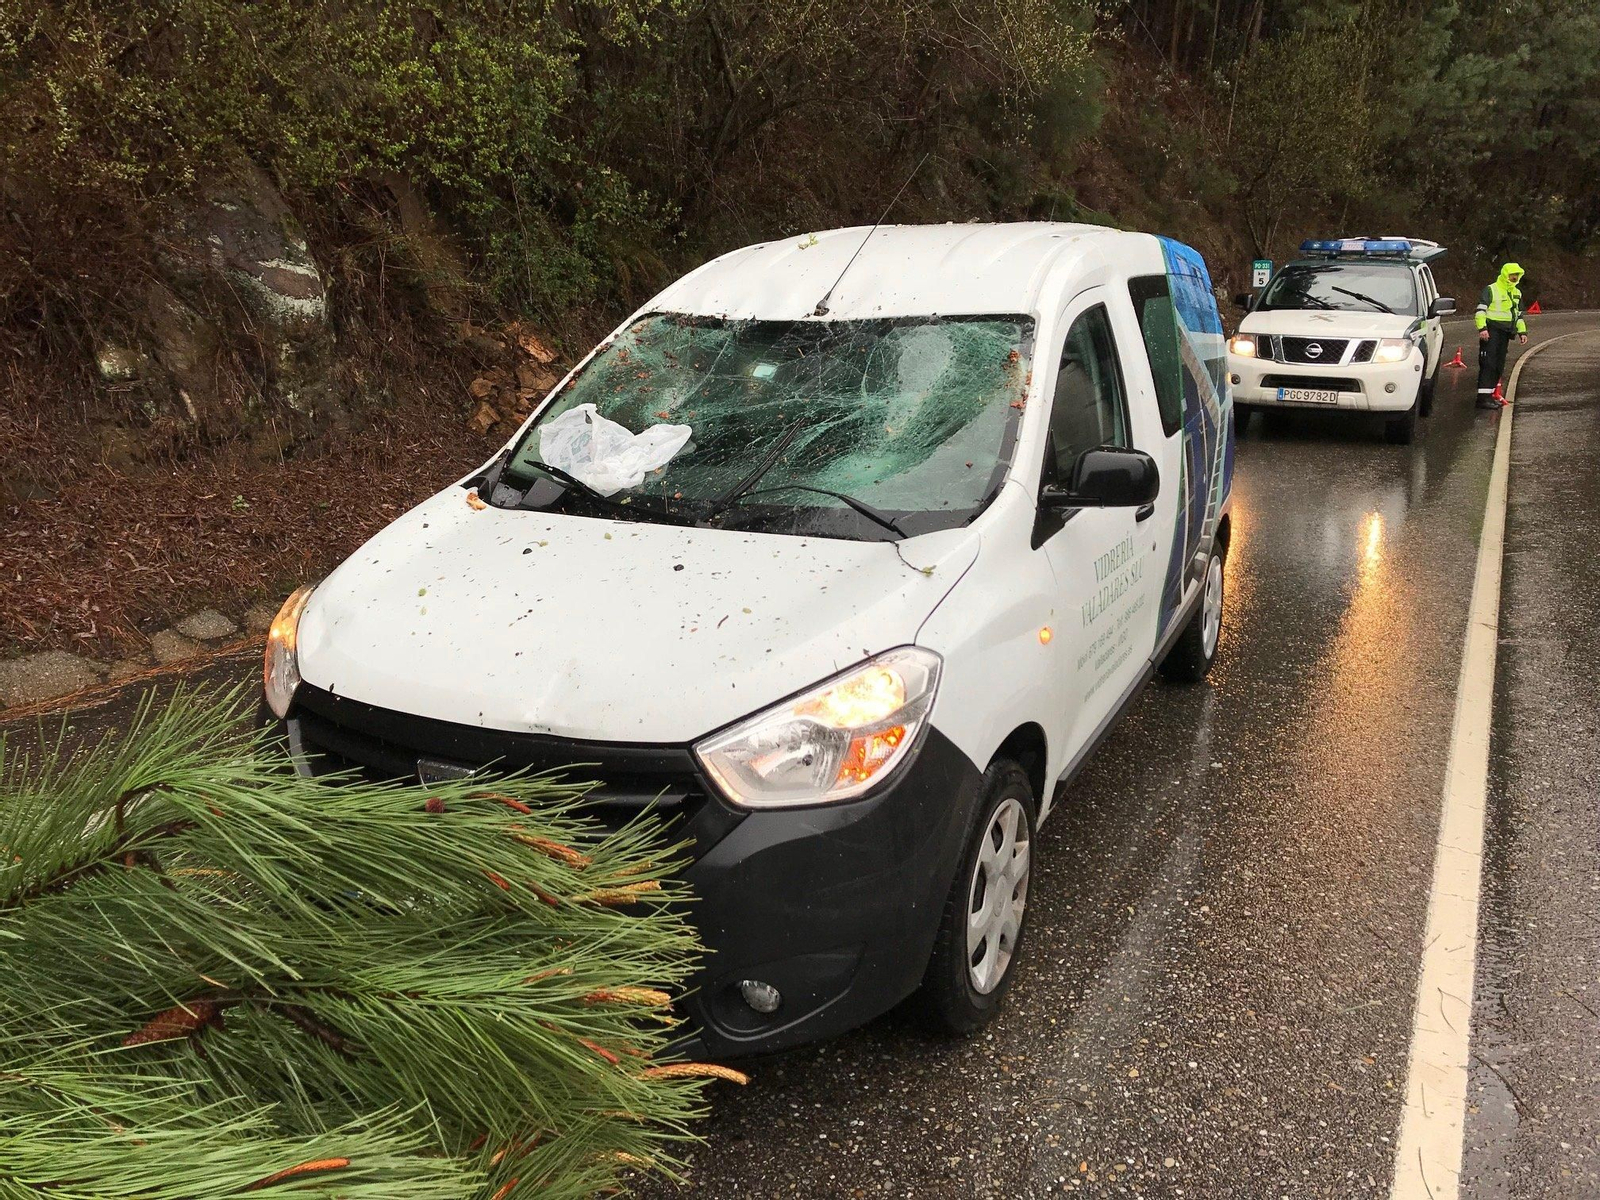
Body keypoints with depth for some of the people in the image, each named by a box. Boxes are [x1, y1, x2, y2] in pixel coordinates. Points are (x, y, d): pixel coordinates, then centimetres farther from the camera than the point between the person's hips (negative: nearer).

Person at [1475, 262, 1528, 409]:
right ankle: (1483, 397, -17)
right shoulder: (1491, 290, -4)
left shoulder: (1517, 293, 20)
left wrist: (1522, 332, 19)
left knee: (1499, 365, 8)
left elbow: (1519, 315, 27)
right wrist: (1482, 328, -22)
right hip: (1491, 331, -8)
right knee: (1488, 364, -14)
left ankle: (1489, 394, 13)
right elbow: (1480, 310, -12)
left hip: (1505, 333, 8)